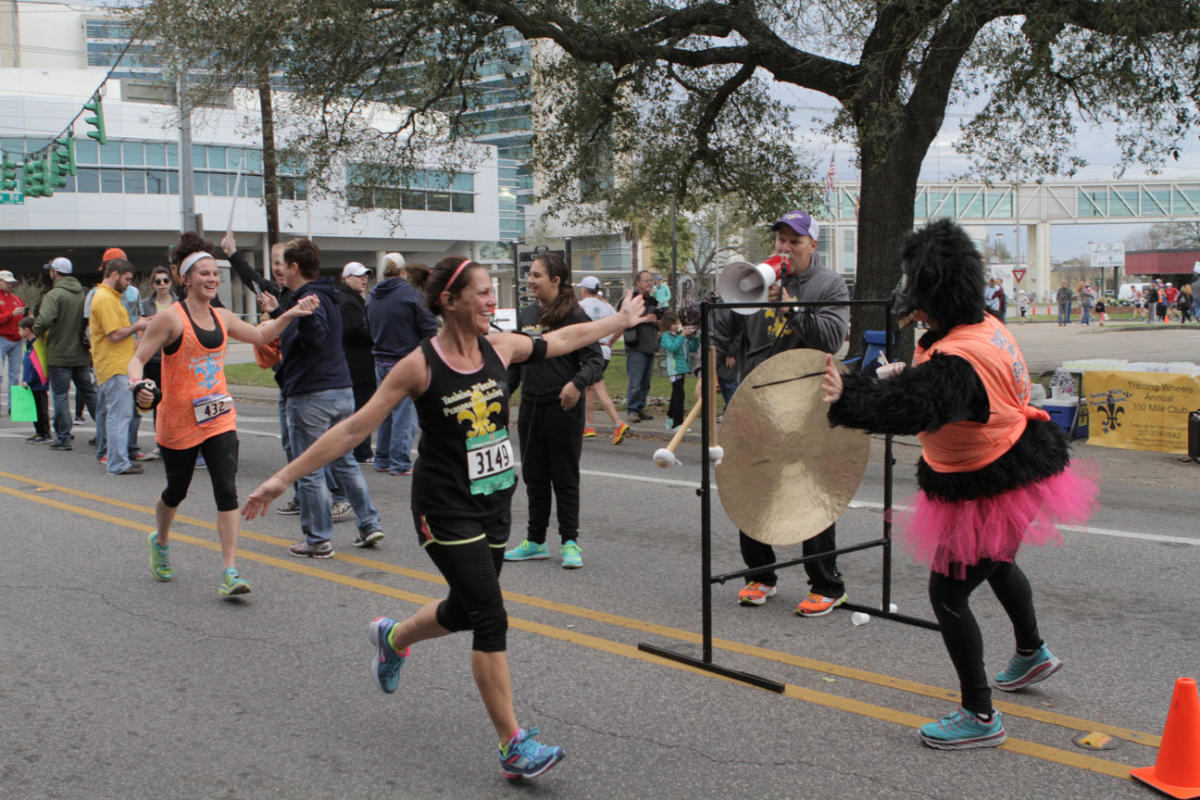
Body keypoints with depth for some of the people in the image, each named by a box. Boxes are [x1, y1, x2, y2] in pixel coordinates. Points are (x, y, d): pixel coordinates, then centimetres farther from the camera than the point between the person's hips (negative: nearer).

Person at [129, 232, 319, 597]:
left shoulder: (223, 318, 6)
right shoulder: (170, 318, -11)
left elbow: (259, 335, 22)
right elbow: (137, 359, -11)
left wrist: (291, 314, 12)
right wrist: (138, 385, -31)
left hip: (219, 418, 4)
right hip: (178, 422, -4)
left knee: (227, 491, -9)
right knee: (176, 491, 15)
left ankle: (229, 573, -9)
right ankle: (160, 542, 47)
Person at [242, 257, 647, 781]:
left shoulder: (498, 348, -1)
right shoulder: (420, 365, -16)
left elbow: (562, 340, 16)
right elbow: (354, 428, -12)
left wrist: (621, 320, 25)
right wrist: (284, 477, -12)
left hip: (494, 503, 7)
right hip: (445, 510, -6)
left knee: (466, 610, 18)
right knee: (491, 617, -11)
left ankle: (393, 637, 49)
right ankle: (513, 745, -1)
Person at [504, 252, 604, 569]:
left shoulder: (573, 316, -10)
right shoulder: (527, 315, 9)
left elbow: (595, 361, -14)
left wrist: (577, 383, -31)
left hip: (563, 408, -6)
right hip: (530, 407, 6)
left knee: (565, 477, 3)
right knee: (533, 476, 12)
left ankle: (570, 542, 15)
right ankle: (536, 541, 23)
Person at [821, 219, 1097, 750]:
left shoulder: (958, 361, -34)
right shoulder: (988, 328, -2)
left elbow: (913, 408, -51)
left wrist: (847, 398, -64)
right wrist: (908, 372, 6)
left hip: (988, 488, -11)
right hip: (1015, 466, 11)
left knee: (948, 591, -3)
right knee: (996, 563, 32)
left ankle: (980, 716, 8)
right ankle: (1032, 653, 57)